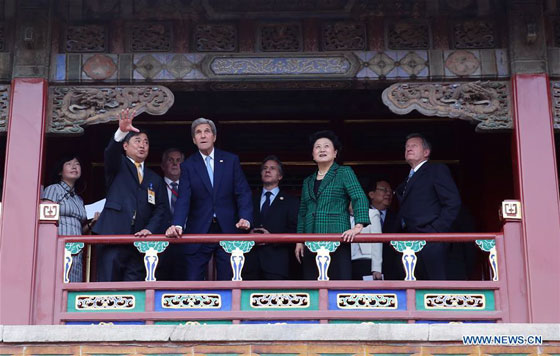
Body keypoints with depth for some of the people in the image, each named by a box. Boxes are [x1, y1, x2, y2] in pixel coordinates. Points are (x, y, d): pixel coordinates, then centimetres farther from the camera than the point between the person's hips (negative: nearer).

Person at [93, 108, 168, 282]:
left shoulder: (155, 180, 22)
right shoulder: (118, 166, 13)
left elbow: (160, 210, 13)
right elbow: (111, 152, -10)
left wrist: (150, 229, -7)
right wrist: (121, 132, -30)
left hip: (139, 241, 3)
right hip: (113, 235, -3)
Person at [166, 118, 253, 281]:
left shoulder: (231, 160, 5)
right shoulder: (188, 165, 3)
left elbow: (243, 193, 1)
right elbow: (183, 199, -7)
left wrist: (245, 218, -16)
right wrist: (177, 225, -24)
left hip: (228, 230, 1)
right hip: (198, 231, 0)